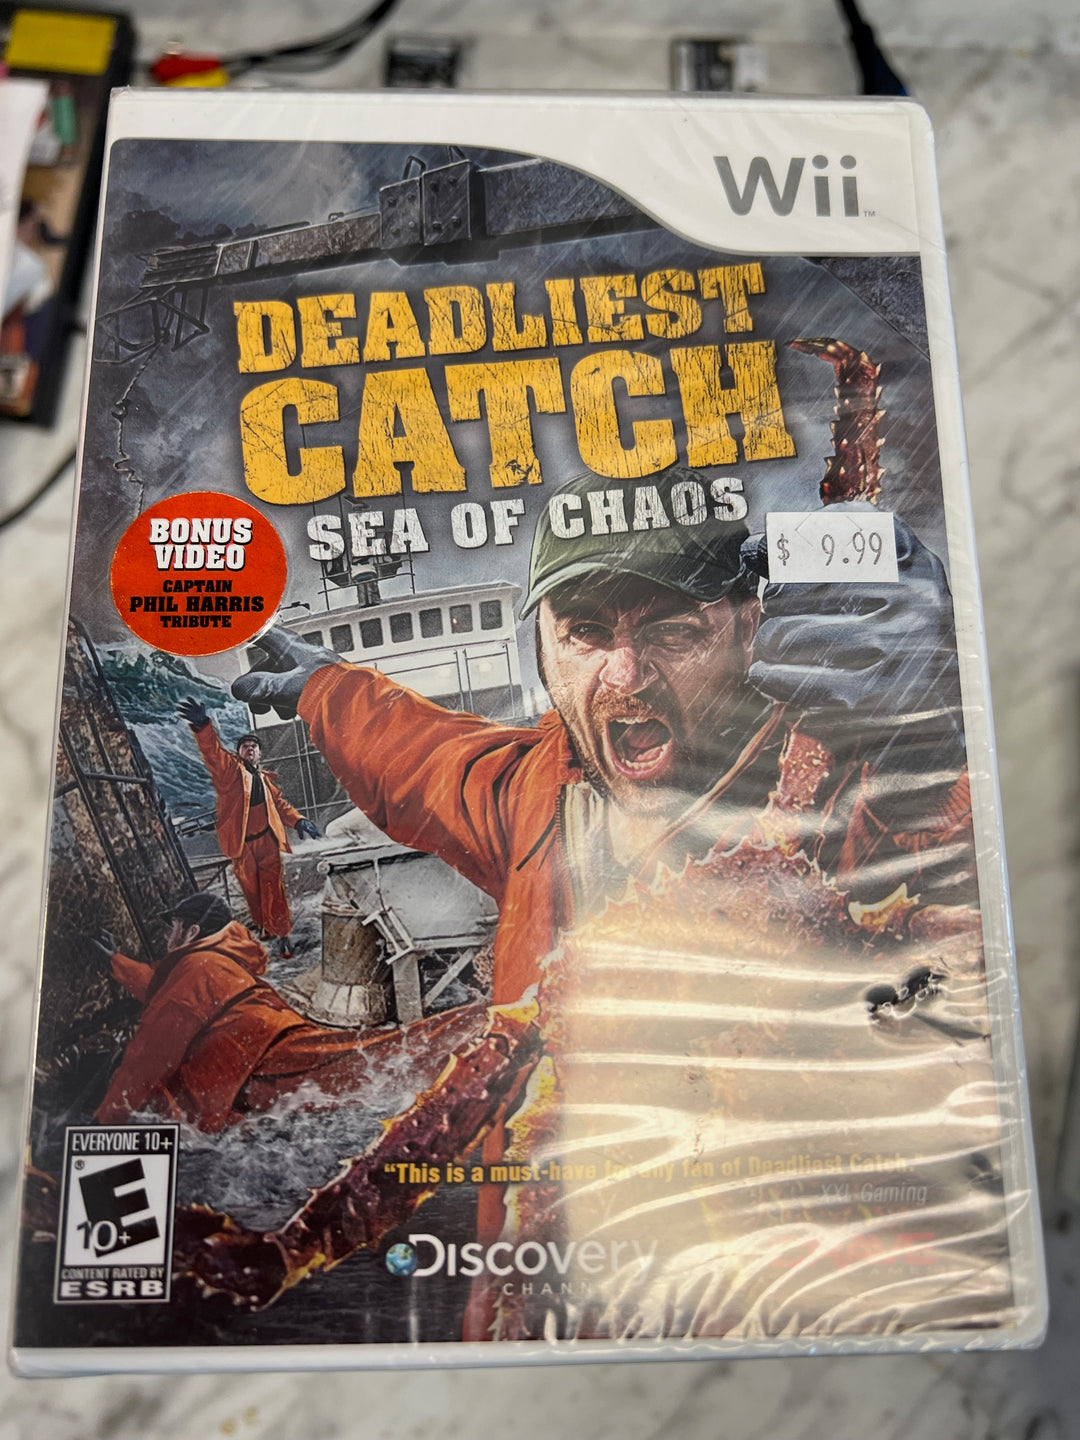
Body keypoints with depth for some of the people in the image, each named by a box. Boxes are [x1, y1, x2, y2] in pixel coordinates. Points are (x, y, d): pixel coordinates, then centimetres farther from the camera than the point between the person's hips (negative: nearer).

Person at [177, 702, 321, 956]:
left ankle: (282, 933, 6)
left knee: (273, 890, -1)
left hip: (267, 842, 2)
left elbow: (280, 804, 18)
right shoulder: (230, 771, -3)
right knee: (252, 890, 8)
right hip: (241, 845, -2)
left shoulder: (264, 779, 14)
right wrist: (202, 727, -41)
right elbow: (213, 753, -21)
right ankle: (263, 926, 29)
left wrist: (298, 821, -2)